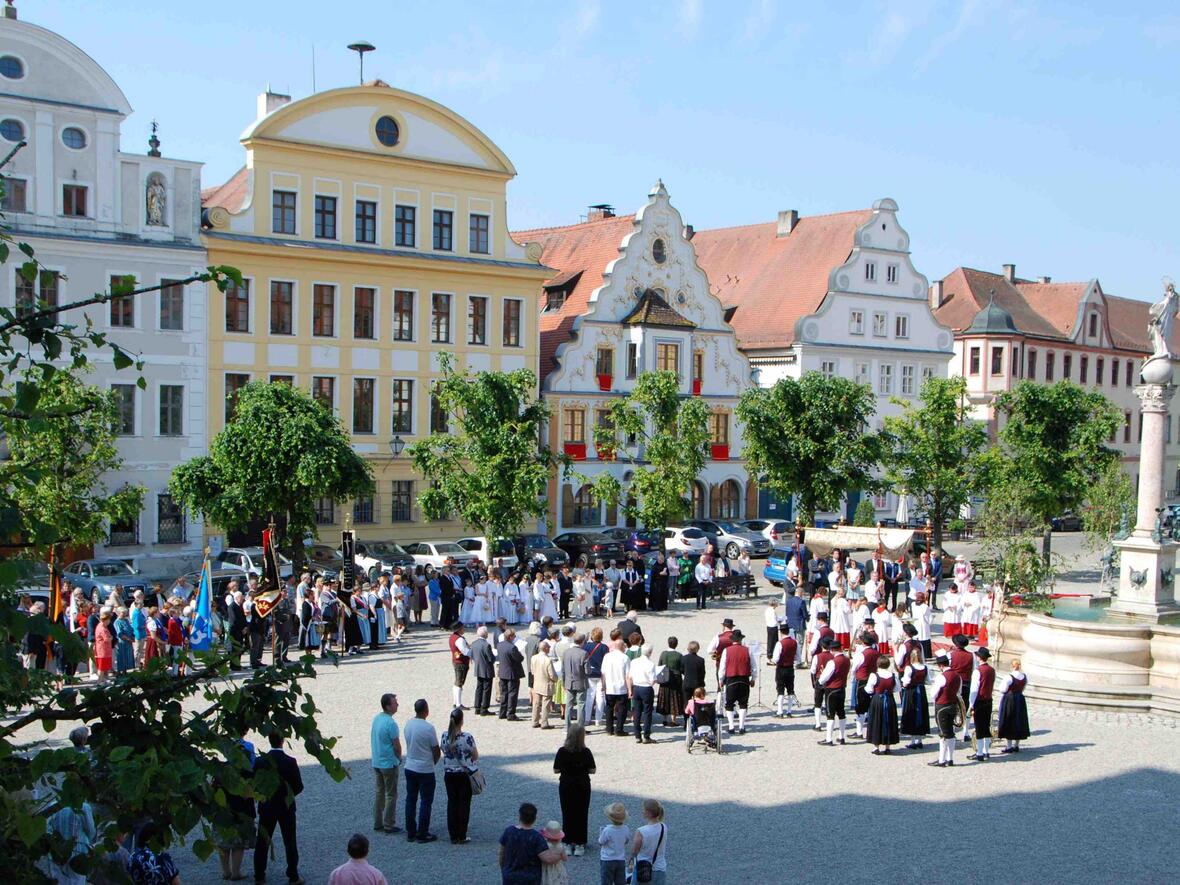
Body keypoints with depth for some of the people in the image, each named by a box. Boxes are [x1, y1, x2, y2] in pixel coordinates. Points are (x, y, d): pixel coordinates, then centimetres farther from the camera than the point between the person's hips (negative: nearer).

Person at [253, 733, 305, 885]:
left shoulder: (260, 761, -10)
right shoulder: (290, 762, -16)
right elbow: (299, 786, -10)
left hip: (266, 807, 2)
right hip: (286, 807, -1)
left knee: (262, 842, 12)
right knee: (290, 842, 8)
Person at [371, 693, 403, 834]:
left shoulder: (376, 719, 3)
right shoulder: (390, 723, -22)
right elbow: (397, 745, -19)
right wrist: (399, 758, 2)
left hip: (376, 762, 8)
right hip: (389, 764, -8)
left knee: (379, 792, 16)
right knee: (391, 795, 2)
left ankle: (377, 823, 21)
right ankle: (389, 825, 6)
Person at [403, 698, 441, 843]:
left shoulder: (408, 724, -1)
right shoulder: (428, 728, -19)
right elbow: (437, 752, -12)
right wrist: (433, 763, 8)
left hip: (409, 767, 6)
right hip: (425, 770, -6)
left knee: (410, 800, 13)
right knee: (426, 802, 4)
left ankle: (410, 832, 19)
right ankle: (422, 834, 6)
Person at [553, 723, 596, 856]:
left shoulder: (562, 751, -14)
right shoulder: (586, 752, -14)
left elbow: (556, 770, -8)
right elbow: (592, 770, -6)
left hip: (566, 786, 0)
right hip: (583, 786, 0)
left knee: (567, 814, 12)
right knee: (582, 815, 10)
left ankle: (568, 843, 16)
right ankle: (580, 844, 13)